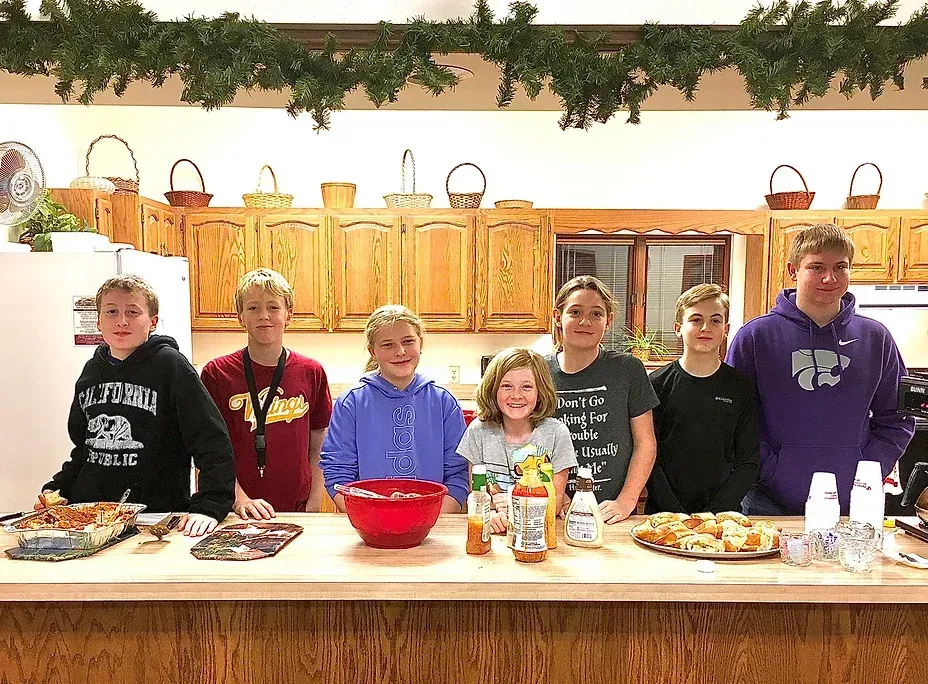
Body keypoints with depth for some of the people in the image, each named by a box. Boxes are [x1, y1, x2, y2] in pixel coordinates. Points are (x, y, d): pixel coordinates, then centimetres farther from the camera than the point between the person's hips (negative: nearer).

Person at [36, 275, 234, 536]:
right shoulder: (92, 371, 12)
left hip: (159, 518, -6)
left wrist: (208, 507, -22)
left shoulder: (170, 365, -7)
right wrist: (57, 490, 10)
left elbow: (213, 443, -13)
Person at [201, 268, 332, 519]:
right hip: (237, 515, -1)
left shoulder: (311, 373, 0)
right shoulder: (217, 373, -2)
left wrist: (313, 507, -2)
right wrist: (240, 499, -14)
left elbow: (318, 449, 4)